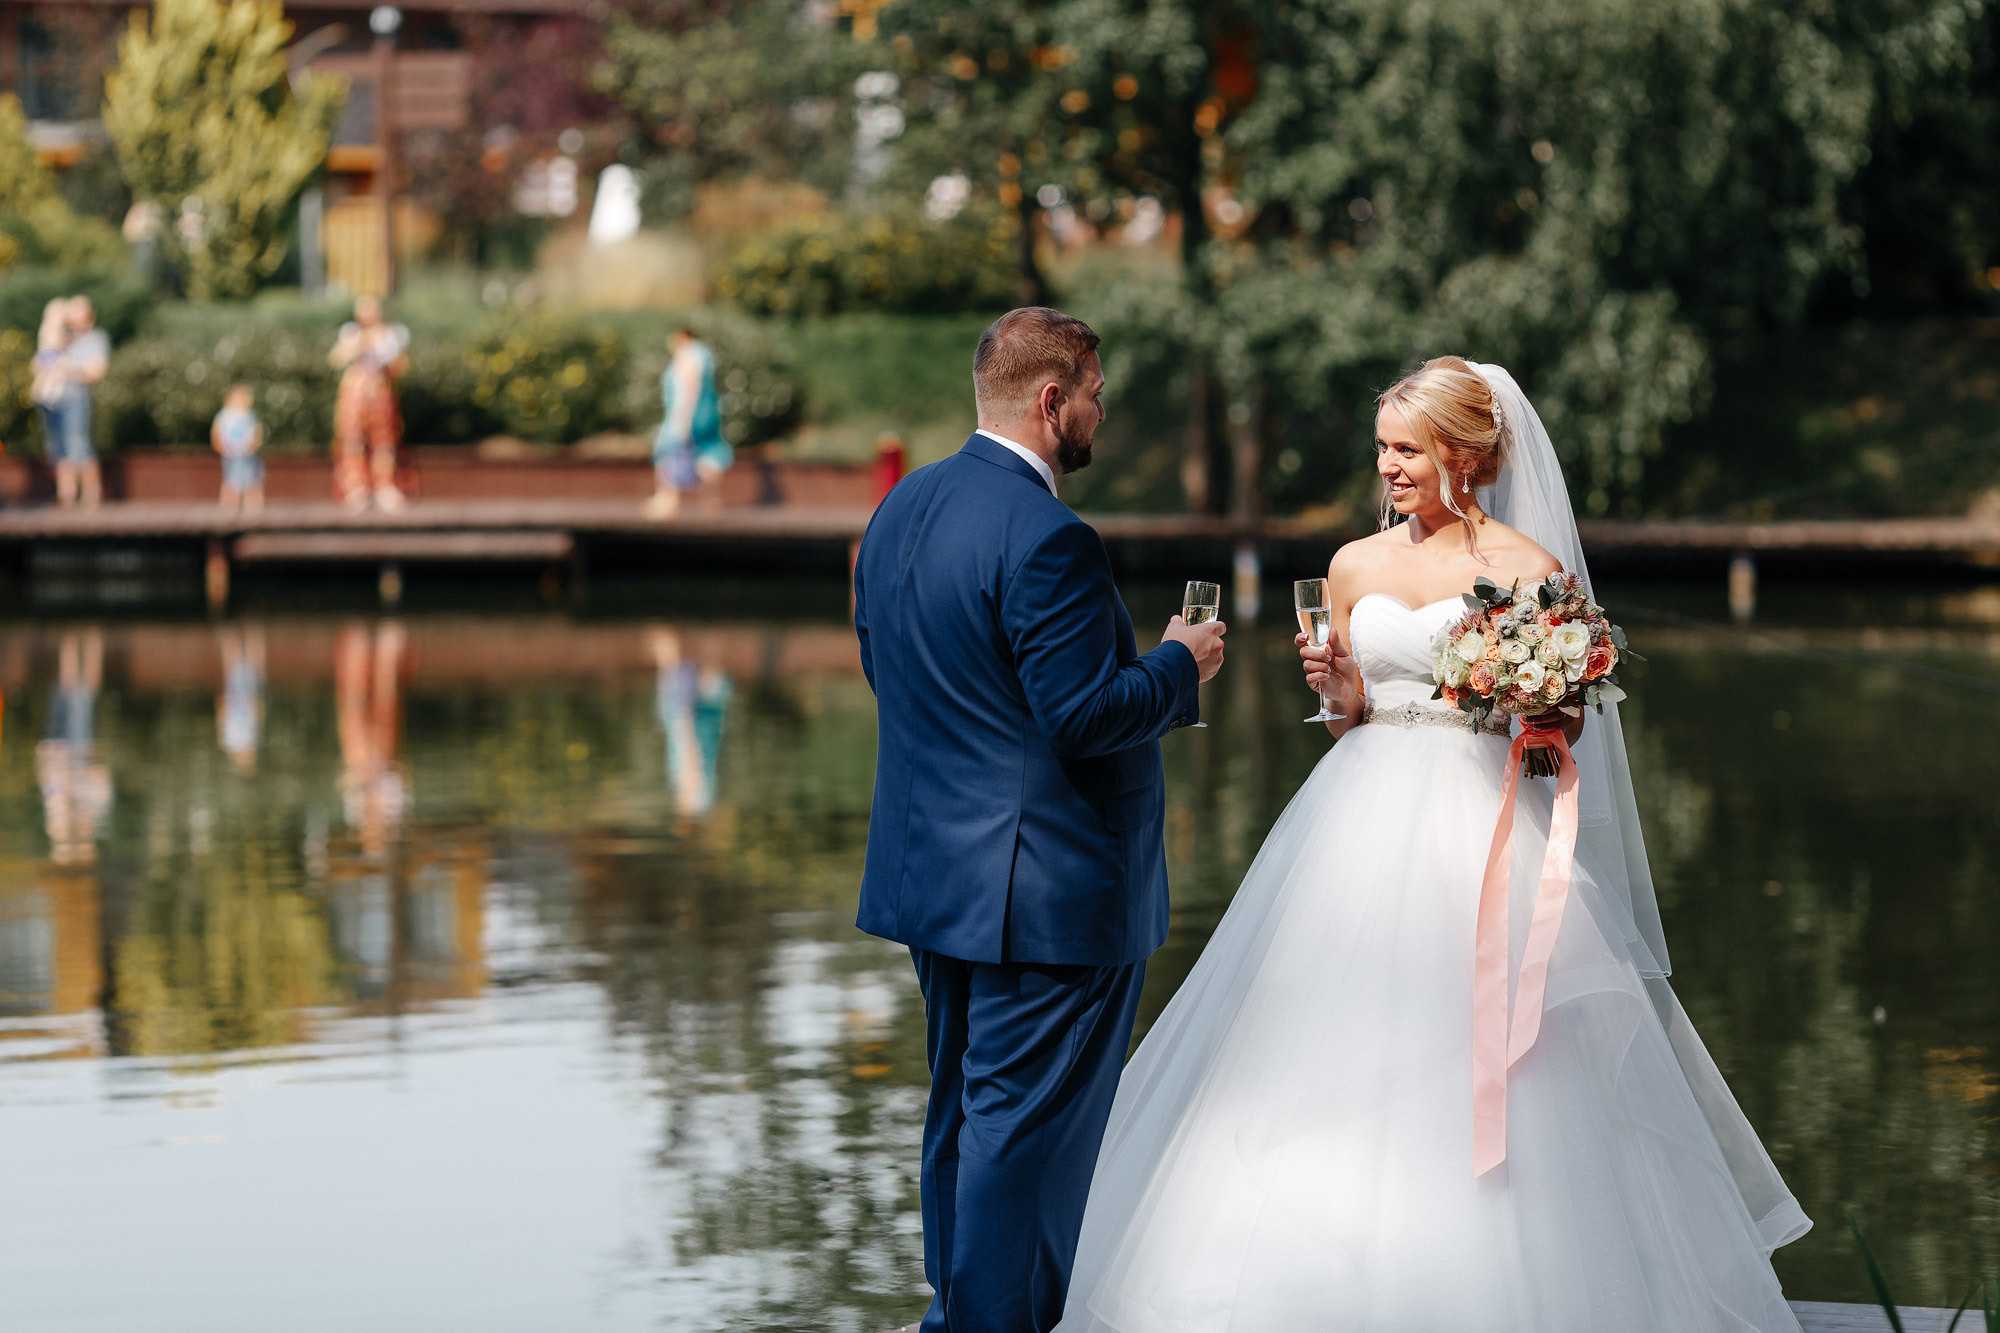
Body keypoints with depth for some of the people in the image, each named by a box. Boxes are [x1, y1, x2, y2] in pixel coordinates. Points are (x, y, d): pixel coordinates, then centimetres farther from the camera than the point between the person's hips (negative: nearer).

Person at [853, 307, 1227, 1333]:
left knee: (963, 1109, 19)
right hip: (1045, 890, -9)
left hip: (930, 869, 9)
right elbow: (1085, 717, -23)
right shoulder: (1046, 538, -21)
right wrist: (1179, 666, -7)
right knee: (1026, 1122, -1)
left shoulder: (899, 510, 7)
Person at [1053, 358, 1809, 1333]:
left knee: (1477, 1066, -6)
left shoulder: (1528, 568, -4)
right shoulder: (1355, 567, 10)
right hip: (1365, 820, 5)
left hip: (1480, 821, -5)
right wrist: (1336, 688, -4)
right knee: (1344, 1061, 2)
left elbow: (1570, 721, -1)